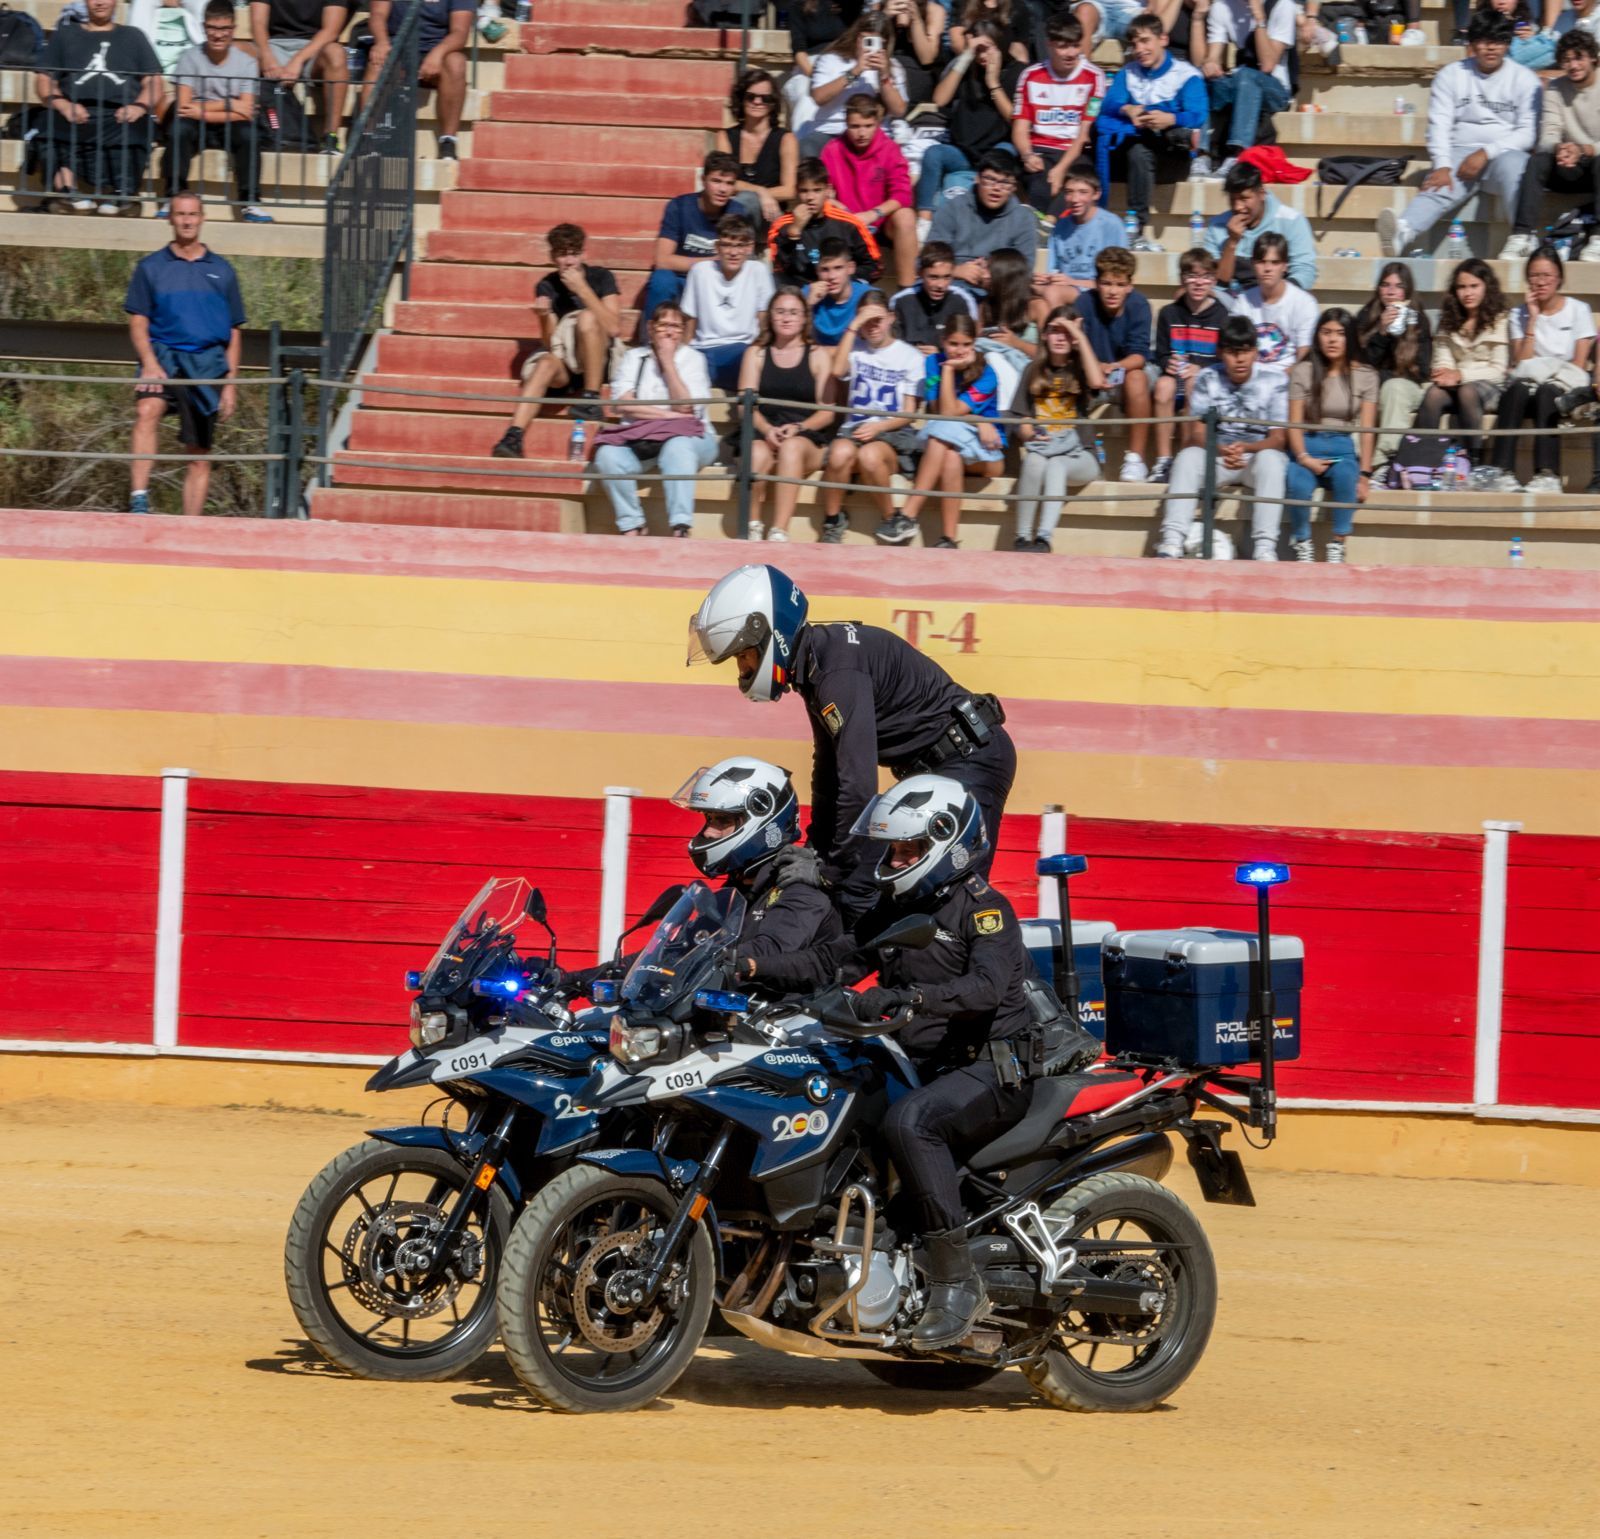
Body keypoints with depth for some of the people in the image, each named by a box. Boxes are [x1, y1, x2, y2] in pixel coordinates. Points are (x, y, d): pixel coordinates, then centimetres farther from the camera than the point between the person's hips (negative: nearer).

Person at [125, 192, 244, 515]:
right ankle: (139, 497, -40)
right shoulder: (151, 268, 9)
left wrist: (231, 383, 7)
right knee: (147, 410, -32)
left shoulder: (222, 272, 14)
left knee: (200, 454, 3)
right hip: (164, 354, -2)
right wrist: (149, 363, -12)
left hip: (207, 362, 2)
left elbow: (234, 332, 15)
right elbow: (138, 321, 5)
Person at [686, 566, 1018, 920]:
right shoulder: (813, 666, 10)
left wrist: (846, 888, -23)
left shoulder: (838, 670, -23)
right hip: (932, 769, 11)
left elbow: (858, 785, -28)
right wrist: (815, 855, 24)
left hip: (968, 756, -11)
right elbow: (829, 769, 22)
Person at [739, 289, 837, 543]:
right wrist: (767, 429, -14)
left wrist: (798, 428, -14)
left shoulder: (818, 356, 13)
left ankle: (779, 532, -42)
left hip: (808, 439, -1)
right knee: (757, 454, -35)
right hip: (762, 435, 1)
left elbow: (827, 412, 5)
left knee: (792, 447, -36)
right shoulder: (756, 354, 17)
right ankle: (752, 528, -26)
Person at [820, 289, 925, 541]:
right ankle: (832, 520, -17)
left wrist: (878, 427, -13)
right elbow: (838, 370, -7)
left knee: (870, 455, -38)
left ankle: (889, 520, -16)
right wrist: (853, 327, -5)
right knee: (841, 452, -36)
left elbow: (908, 413, 4)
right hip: (854, 427, 2)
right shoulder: (855, 349, 17)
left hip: (893, 432, -2)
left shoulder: (910, 356, 10)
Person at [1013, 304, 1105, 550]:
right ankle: (1022, 537, -31)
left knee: (1056, 465, -34)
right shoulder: (1035, 370, 15)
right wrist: (1026, 431, -13)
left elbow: (1097, 382, -16)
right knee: (1034, 461, -33)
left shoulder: (1079, 369, 9)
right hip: (1040, 447, 2)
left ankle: (1044, 539, -45)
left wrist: (1080, 337, -10)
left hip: (1078, 456, -2)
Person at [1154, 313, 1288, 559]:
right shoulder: (1207, 379, 1)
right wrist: (1220, 450, -28)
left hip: (1257, 454, -1)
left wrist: (1247, 448, -28)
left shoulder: (1274, 380, -4)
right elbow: (1197, 434, -5)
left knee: (1270, 459, -35)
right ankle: (1172, 542, -38)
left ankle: (1264, 547, -42)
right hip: (1216, 455, 1)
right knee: (1188, 456, -29)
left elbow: (1278, 438, -8)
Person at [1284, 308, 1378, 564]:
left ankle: (1337, 544, -26)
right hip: (1308, 447, 0)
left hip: (1344, 449, 0)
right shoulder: (1303, 372, 6)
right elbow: (1294, 423, 0)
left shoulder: (1365, 377, 7)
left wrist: (1364, 474, -10)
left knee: (1345, 476, -36)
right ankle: (1302, 543, -11)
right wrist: (1303, 458, -17)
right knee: (1298, 485, -34)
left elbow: (1367, 429, 0)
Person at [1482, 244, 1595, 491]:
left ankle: (1547, 475, -52)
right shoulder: (1520, 314, 13)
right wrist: (1533, 320, -3)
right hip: (1530, 384, 1)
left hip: (1566, 388, -1)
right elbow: (1521, 364, -1)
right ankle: (1502, 472, -49)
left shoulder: (1578, 311, 8)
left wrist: (1553, 375, -15)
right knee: (1518, 388, -35)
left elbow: (1580, 365, 1)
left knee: (1546, 392, -37)